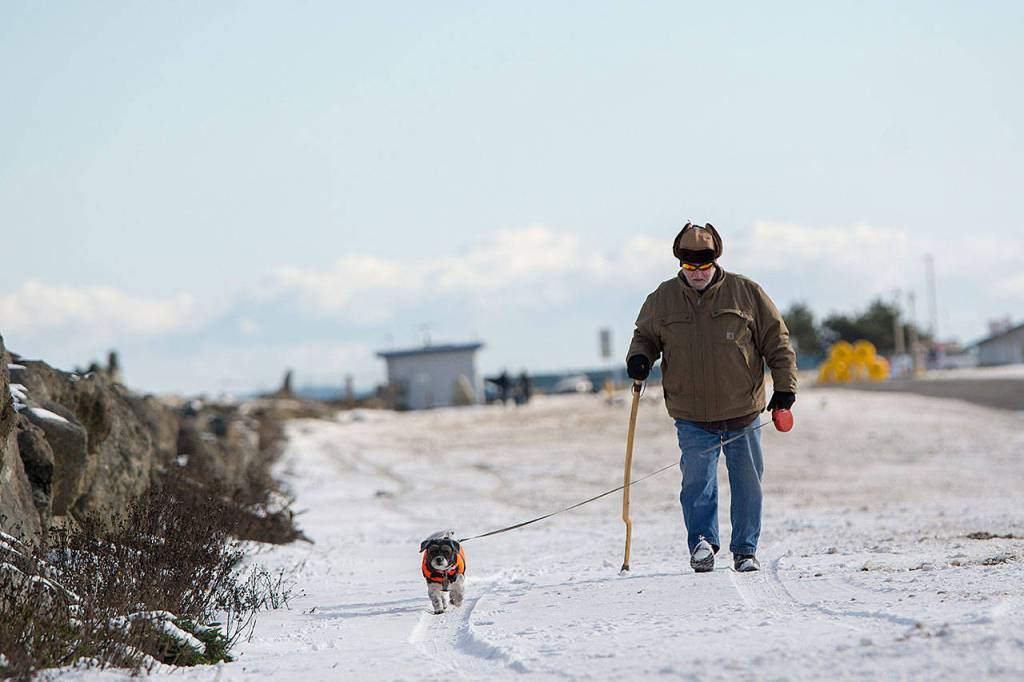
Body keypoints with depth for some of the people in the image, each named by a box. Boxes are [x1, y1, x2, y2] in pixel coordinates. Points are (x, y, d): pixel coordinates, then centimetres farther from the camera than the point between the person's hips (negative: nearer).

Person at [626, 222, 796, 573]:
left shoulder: (746, 293, -1)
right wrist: (639, 357, -4)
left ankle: (745, 550, 16)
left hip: (742, 414, 0)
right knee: (697, 481, -12)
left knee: (747, 483, 6)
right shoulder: (662, 299, 3)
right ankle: (702, 542, -5)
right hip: (692, 418, 0)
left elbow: (776, 340, 5)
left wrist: (785, 386, -1)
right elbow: (645, 335, 19)